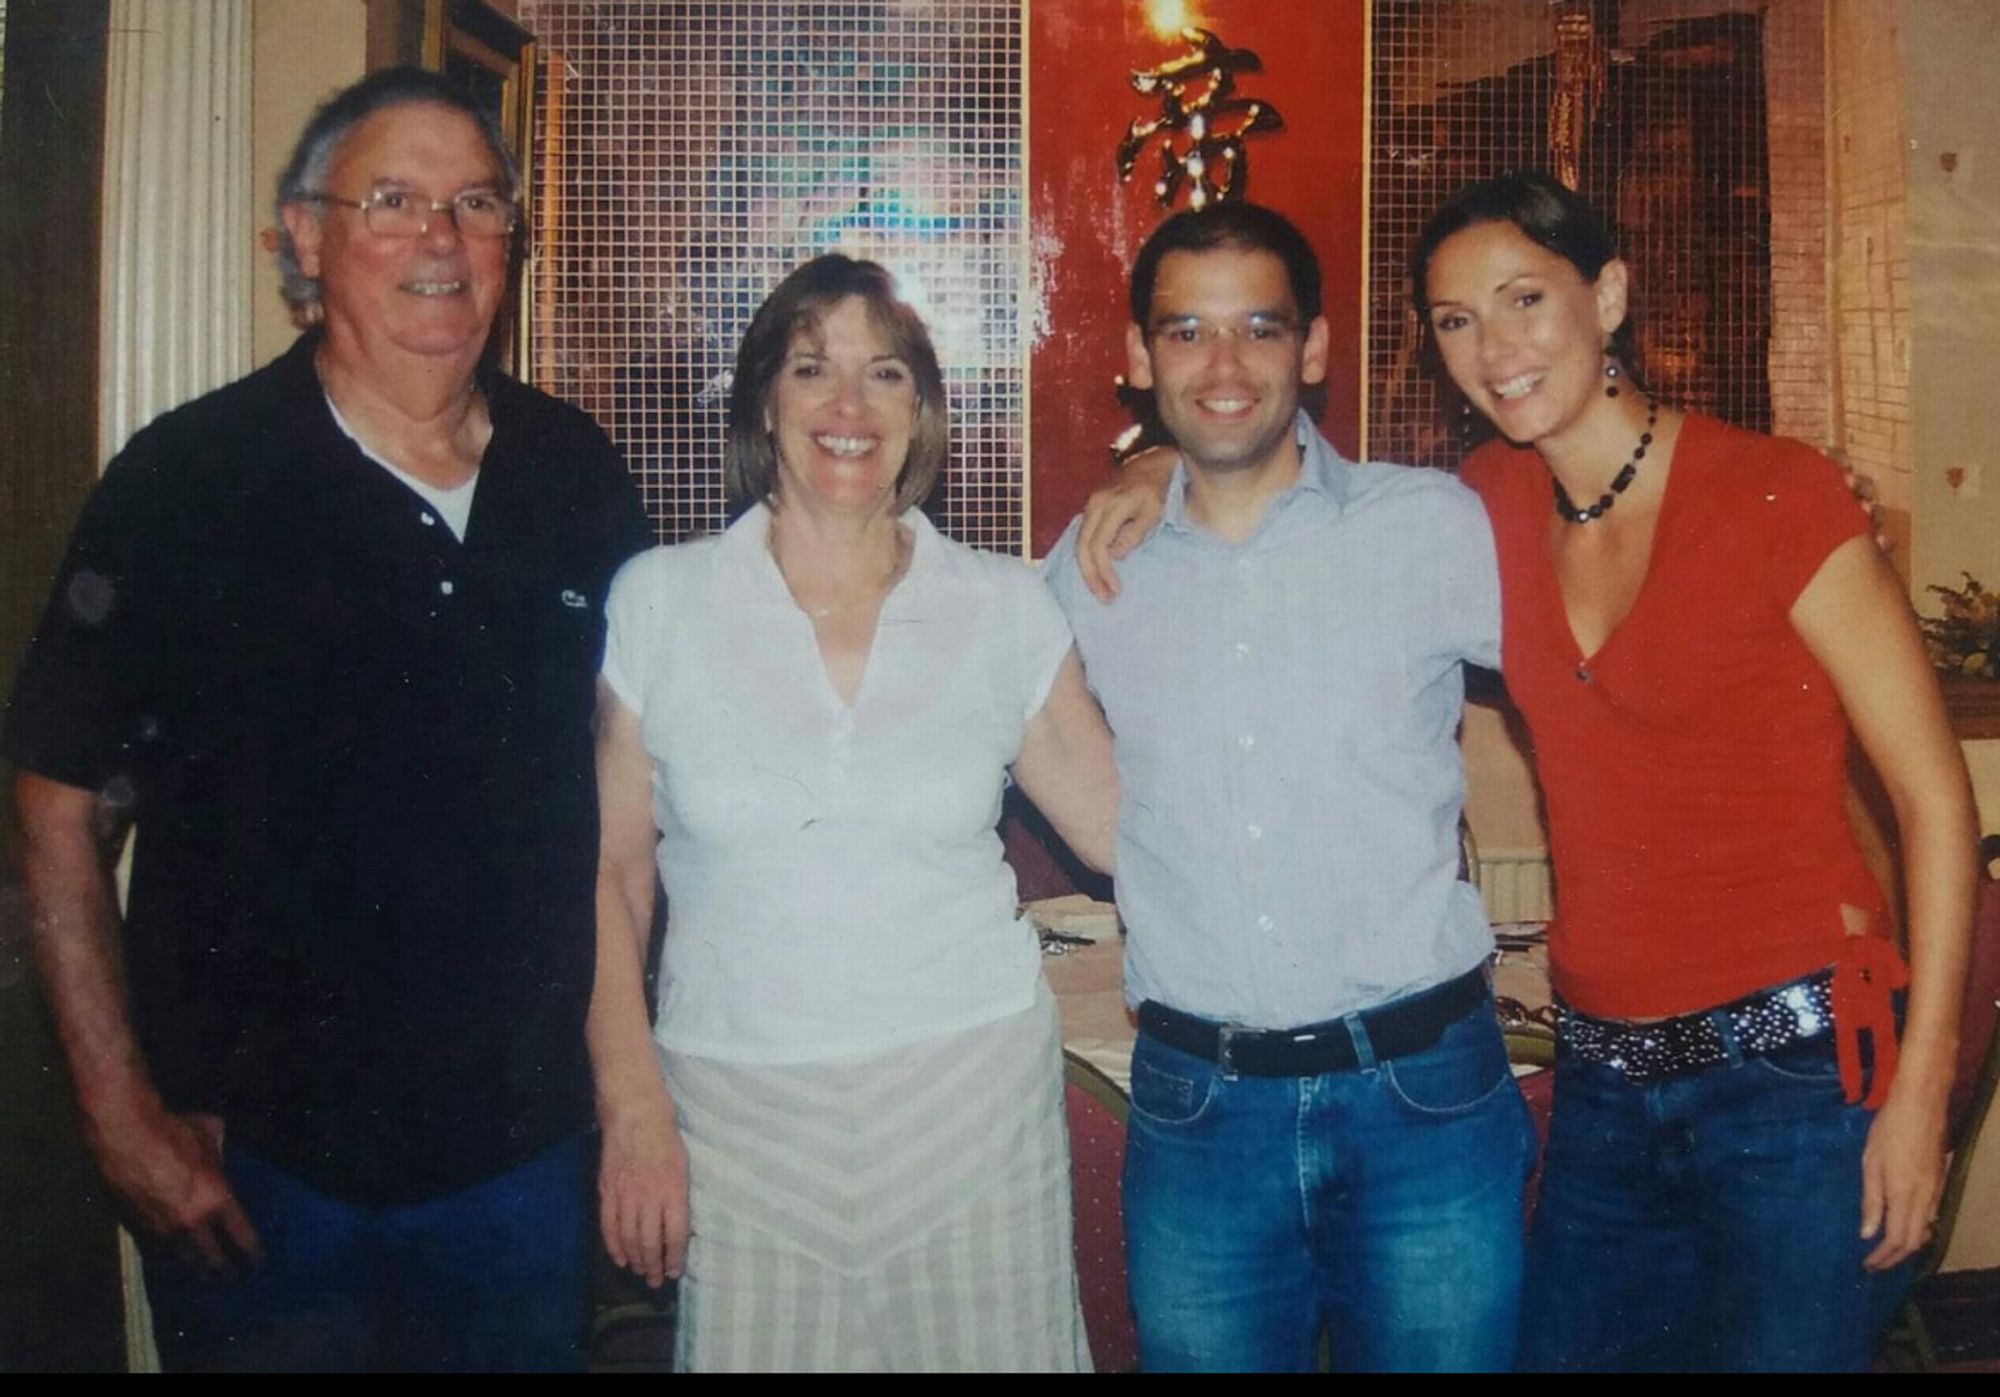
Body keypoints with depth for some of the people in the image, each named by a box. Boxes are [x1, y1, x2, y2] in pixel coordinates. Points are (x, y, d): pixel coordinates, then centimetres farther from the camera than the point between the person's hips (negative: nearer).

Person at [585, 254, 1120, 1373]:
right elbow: (610, 873, 1)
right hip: (740, 1115, 0)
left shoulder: (1006, 609, 1)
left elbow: (1122, 824, 0)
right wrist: (634, 1113, -4)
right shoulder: (658, 602, -1)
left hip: (972, 1091, 1)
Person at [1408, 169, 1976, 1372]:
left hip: (1797, 1065, -5)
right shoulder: (1495, 502, 4)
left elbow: (1936, 796, -10)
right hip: (1605, 1079, 5)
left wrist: (1922, 1088, -14)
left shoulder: (1773, 493, -10)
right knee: (1570, 1346, 13)